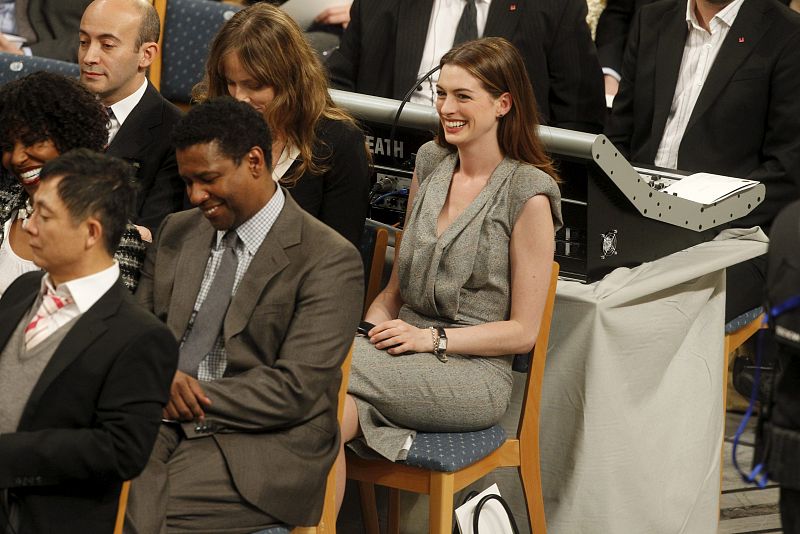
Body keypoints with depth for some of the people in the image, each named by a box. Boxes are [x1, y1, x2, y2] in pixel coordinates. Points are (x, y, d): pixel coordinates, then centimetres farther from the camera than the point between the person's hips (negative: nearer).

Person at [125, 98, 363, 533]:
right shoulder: (177, 231, 13)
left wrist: (189, 398, -16)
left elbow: (293, 391, -14)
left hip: (261, 447, -5)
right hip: (162, 422, 5)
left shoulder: (329, 261, -8)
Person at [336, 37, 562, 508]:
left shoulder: (527, 192, -5)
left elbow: (523, 331, -4)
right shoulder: (430, 164, 13)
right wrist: (367, 329, -3)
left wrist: (430, 338, -13)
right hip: (408, 349, 5)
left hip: (475, 372, -5)